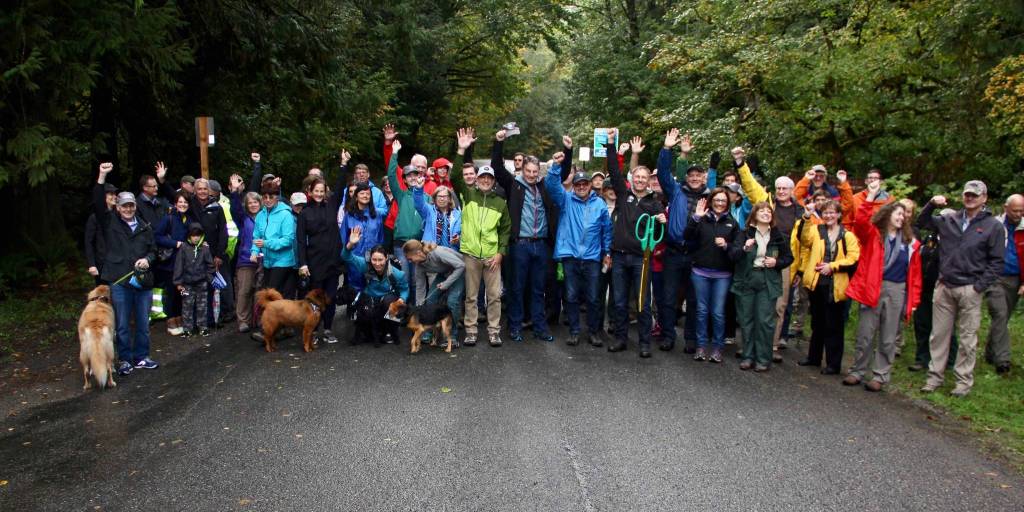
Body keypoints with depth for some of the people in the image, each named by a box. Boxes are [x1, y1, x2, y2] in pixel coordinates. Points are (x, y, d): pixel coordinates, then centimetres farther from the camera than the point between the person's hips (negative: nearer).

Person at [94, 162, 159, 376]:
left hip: (142, 279, 3)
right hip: (119, 281, -3)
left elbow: (153, 249, 19)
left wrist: (147, 259, -5)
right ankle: (125, 360, 15)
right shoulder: (110, 222, 3)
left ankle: (141, 357, 22)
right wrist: (102, 176, -18)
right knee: (122, 324, 4)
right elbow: (97, 203, -10)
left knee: (143, 323, 9)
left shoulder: (145, 227, 11)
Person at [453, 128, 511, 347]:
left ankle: (494, 331, 14)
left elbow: (505, 229, 9)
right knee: (471, 296, 6)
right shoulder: (468, 195, 4)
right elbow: (455, 177, -11)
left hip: (492, 255, 1)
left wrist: (501, 252, -2)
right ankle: (470, 331, 15)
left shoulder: (500, 202, 8)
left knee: (494, 295, 3)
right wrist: (462, 151, -19)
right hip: (470, 253, -1)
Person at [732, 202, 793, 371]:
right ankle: (748, 356, 15)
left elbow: (789, 257, 14)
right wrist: (744, 248, -28)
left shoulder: (778, 236, 5)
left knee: (765, 321, -3)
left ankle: (763, 359, 6)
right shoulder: (744, 234, 1)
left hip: (768, 283, 0)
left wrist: (777, 262, -6)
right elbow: (732, 254, -9)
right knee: (746, 320, 5)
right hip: (745, 281, 0)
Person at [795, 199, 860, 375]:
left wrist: (832, 266, -16)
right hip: (816, 283, 3)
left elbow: (853, 258, -8)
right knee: (817, 323, 17)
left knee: (833, 326, 2)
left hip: (835, 286, -3)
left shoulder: (848, 236, 0)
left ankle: (833, 363, 11)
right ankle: (813, 357, 30)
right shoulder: (816, 230, 6)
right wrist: (807, 217, -27)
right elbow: (804, 239, -15)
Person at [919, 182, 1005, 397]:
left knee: (968, 338, 4)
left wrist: (978, 286, -10)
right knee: (938, 334, 8)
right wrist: (931, 204, 3)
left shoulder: (993, 226, -1)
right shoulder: (949, 220, 9)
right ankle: (935, 376, 17)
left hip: (970, 289, -3)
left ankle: (964, 381, 13)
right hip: (944, 286, 3)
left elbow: (996, 262, -2)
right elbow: (924, 222, 22)